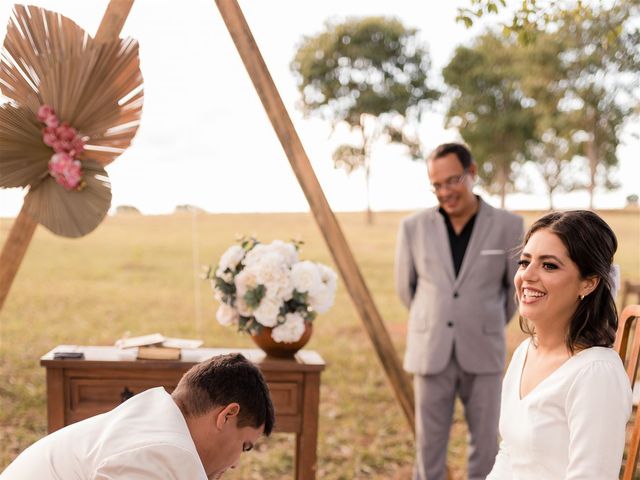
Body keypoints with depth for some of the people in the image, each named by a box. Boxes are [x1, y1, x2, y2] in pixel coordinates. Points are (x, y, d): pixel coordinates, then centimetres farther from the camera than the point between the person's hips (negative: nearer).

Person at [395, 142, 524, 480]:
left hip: (483, 354, 0)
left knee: (485, 442, 8)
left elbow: (519, 287, 10)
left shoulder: (508, 227, -4)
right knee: (429, 443, 7)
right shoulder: (414, 227, -1)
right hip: (431, 353, 1)